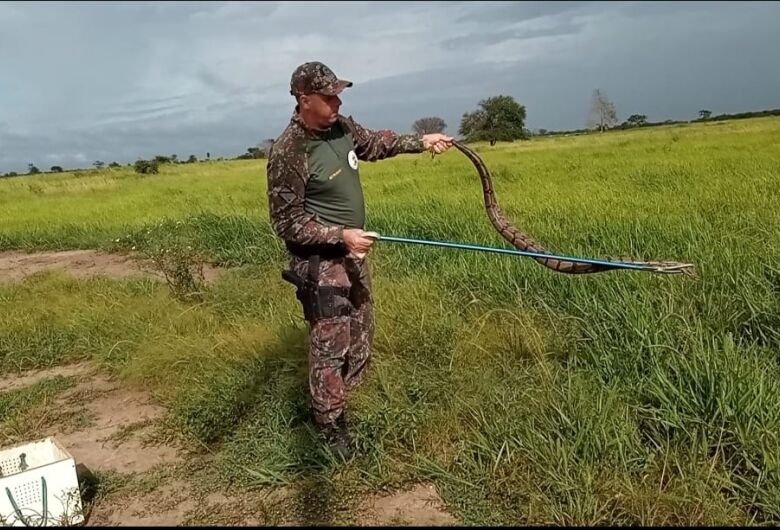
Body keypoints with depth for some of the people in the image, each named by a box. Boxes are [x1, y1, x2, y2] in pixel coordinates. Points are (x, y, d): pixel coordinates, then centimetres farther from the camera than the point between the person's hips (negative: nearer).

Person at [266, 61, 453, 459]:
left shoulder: (341, 127, -1)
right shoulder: (288, 152, -24)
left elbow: (375, 143, 21)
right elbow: (287, 223, -19)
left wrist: (421, 142, 15)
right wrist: (341, 235, -25)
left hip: (353, 255, 9)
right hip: (321, 264, -8)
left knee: (359, 340, 19)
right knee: (330, 348, 0)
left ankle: (339, 406, 38)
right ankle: (331, 429, 18)